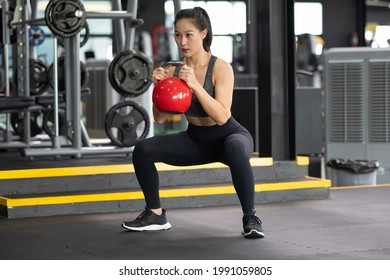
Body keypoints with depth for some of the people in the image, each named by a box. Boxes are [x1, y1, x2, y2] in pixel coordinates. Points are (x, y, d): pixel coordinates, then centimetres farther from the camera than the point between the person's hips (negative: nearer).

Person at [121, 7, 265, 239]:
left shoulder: (220, 68, -19)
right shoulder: (173, 71, -6)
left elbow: (222, 117, -28)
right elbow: (160, 118, -5)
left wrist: (195, 85, -36)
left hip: (228, 136, -5)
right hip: (195, 139, 5)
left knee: (236, 150, -41)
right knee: (143, 150, -13)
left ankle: (251, 217, -23)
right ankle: (156, 215, 4)